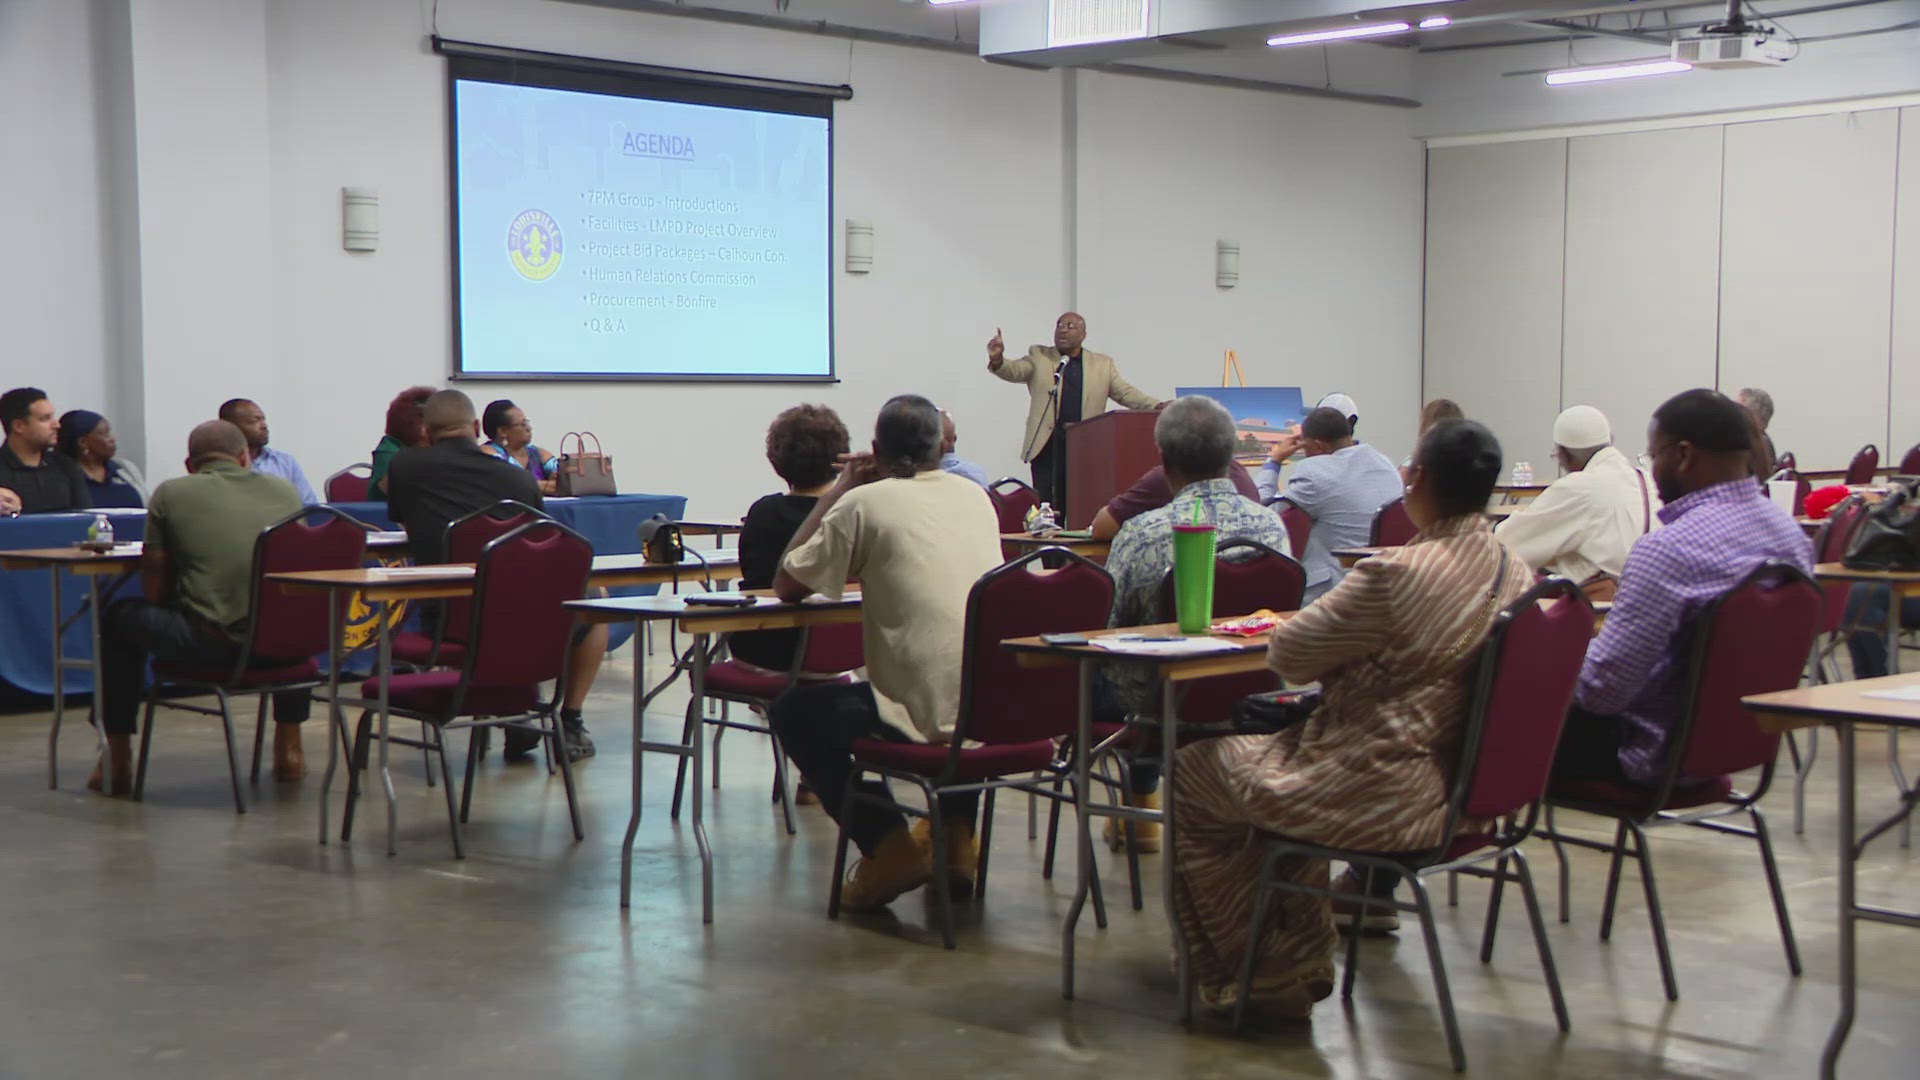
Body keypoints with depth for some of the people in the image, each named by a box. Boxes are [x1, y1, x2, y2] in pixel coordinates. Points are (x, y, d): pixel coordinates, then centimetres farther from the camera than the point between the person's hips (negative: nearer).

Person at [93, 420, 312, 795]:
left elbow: (156, 592, 9)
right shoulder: (285, 490, 16)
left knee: (119, 618, 27)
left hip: (210, 644, -3)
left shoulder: (170, 494, 8)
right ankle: (289, 747, 40)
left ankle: (117, 762, 31)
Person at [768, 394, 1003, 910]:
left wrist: (838, 489, 10)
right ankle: (958, 836, 29)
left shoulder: (866, 503, -4)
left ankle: (889, 847, 6)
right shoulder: (975, 496, 13)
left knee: (792, 711, 17)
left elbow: (786, 586, 6)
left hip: (923, 721, -6)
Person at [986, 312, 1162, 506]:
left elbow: (1126, 394, 14)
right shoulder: (1039, 357, 11)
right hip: (1048, 447, -1)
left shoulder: (1103, 364, 14)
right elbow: (1014, 371, -3)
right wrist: (998, 359, -26)